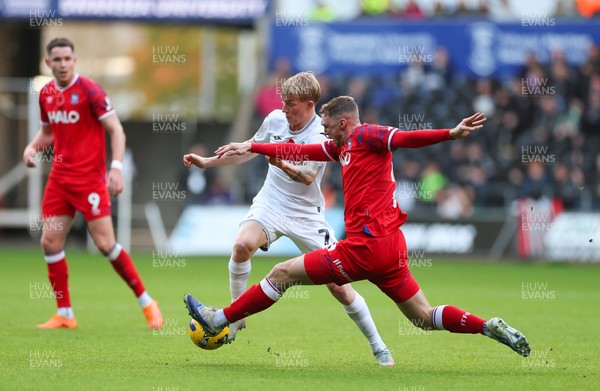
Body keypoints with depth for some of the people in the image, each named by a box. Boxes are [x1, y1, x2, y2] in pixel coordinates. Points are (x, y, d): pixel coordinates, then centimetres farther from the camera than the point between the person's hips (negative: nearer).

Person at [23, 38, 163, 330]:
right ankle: (64, 314, 8)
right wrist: (32, 147, 3)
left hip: (89, 178, -6)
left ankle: (146, 302, 3)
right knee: (50, 242, -1)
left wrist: (116, 167, -24)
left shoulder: (89, 90, -11)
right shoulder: (46, 94, 8)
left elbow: (116, 130, -11)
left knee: (105, 243, -11)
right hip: (59, 178, 6)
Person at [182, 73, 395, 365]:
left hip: (306, 215, -3)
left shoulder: (321, 135, -17)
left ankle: (378, 347, 10)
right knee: (243, 244, -30)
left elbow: (308, 177, -32)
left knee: (338, 285, -6)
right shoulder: (274, 119, -2)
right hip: (270, 205, 3)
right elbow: (250, 149, 17)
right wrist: (207, 162, 18)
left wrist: (282, 164, -51)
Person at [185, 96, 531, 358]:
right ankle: (491, 328, -1)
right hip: (391, 247, 9)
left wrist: (451, 134, -34)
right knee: (425, 318, 11)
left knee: (282, 273, 1)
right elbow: (298, 152, 28)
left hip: (368, 246, -9)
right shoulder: (343, 146, 21)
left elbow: (407, 138, -19)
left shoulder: (366, 135, -5)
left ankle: (218, 320, 9)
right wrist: (251, 148, 30)